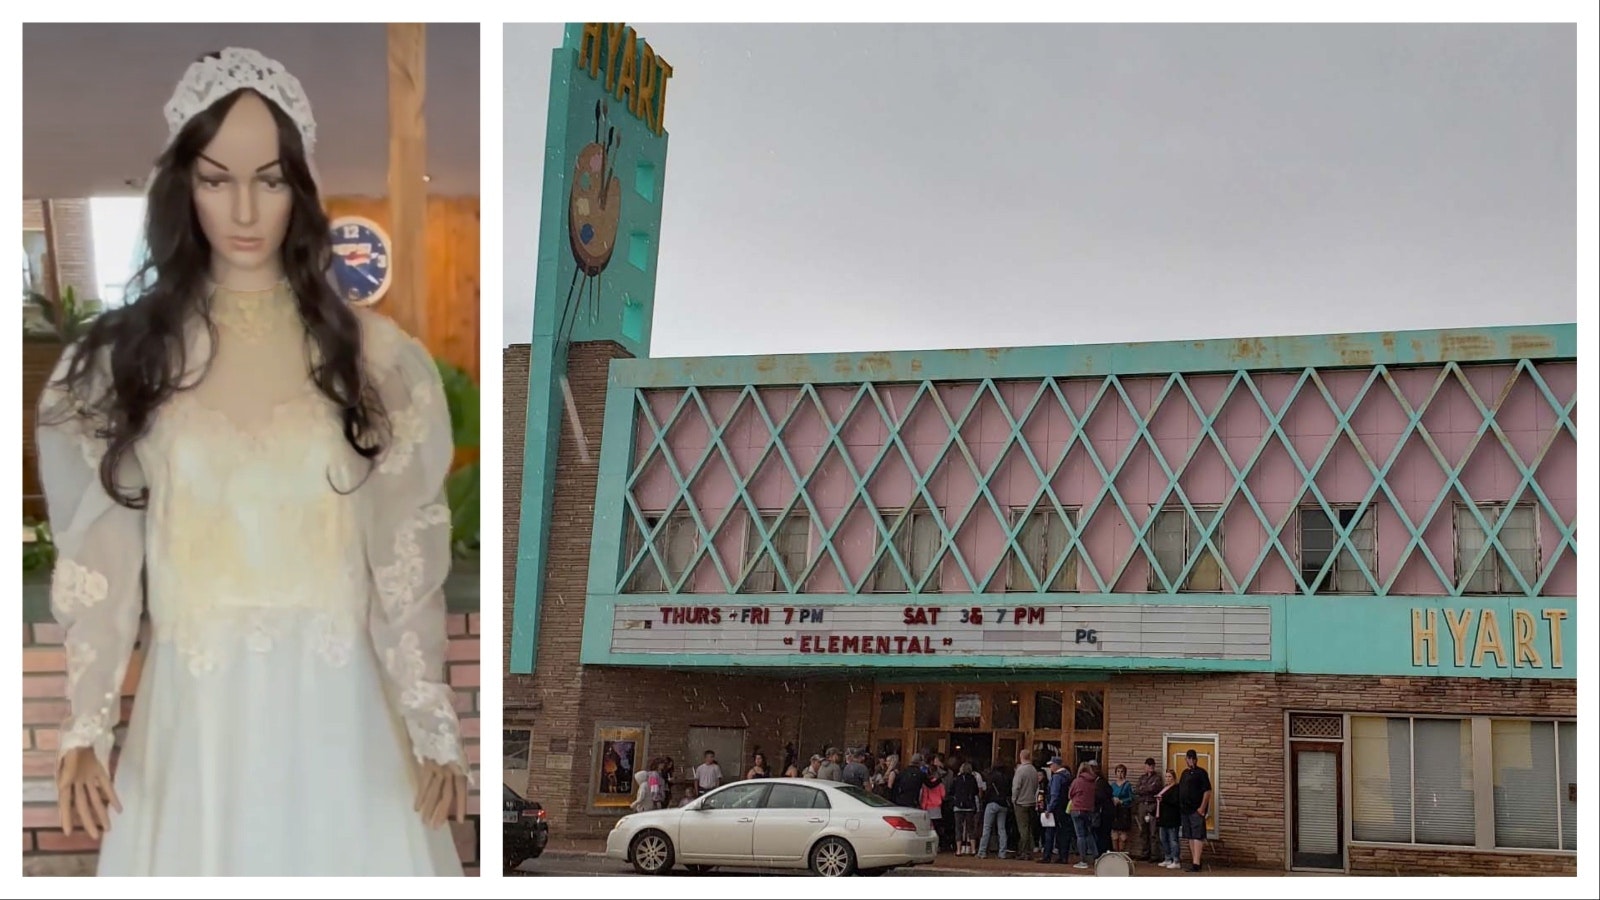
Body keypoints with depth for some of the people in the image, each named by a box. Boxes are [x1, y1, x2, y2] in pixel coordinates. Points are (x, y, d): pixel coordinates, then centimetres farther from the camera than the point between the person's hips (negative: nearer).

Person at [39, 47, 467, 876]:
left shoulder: (372, 355, 0)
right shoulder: (124, 355, 2)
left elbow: (408, 565, 0)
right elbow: (99, 563, 1)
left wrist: (436, 730, -4)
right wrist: (84, 731, -7)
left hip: (334, 712, 0)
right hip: (192, 715, 0)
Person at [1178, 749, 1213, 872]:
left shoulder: (1200, 773, -7)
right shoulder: (1185, 773, 15)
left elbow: (1207, 791, -13)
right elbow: (1180, 789, 22)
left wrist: (1202, 807, -18)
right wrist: (1180, 806, 15)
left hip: (1196, 810, -8)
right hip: (1185, 810, 8)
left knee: (1197, 836, -9)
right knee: (1190, 836, 11)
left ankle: (1196, 863, -14)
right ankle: (1193, 860, 17)